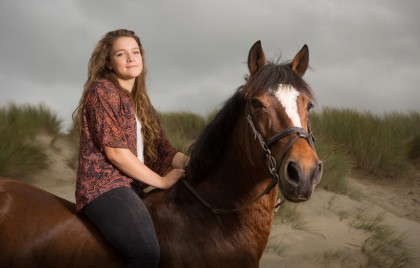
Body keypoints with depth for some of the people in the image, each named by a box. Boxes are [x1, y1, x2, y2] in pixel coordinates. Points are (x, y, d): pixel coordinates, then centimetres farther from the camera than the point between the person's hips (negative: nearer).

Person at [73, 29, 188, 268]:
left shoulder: (140, 102, 20)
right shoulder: (102, 91, -5)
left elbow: (164, 151, 16)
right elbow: (115, 152, -13)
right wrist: (162, 181, -9)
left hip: (134, 188, 9)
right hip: (104, 185, -9)